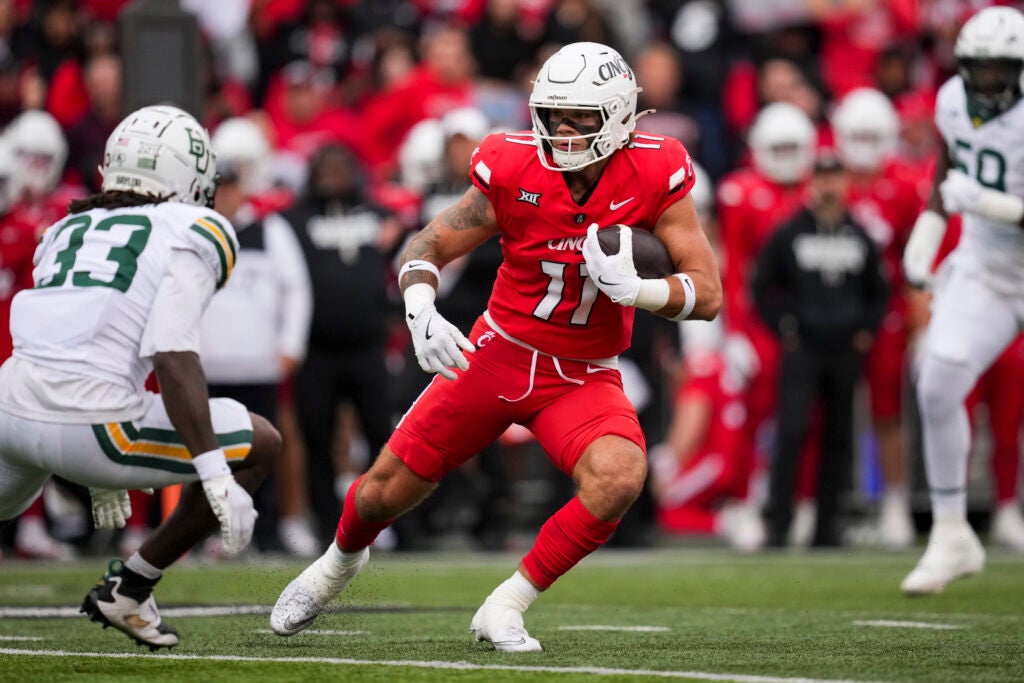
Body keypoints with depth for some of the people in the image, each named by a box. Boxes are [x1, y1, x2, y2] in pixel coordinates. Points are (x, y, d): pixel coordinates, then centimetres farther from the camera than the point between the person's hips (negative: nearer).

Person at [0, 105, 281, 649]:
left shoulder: (68, 230, 23)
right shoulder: (193, 234, 2)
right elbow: (172, 357, -12)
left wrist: (100, 475, 43)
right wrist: (216, 477, -14)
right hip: (88, 425, -6)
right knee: (260, 446, 13)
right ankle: (127, 588, 14)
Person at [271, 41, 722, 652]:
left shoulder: (655, 178, -16)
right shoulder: (516, 172, -15)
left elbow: (708, 294, -14)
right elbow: (426, 250, -4)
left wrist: (636, 290, -33)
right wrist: (422, 315, -24)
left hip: (583, 377, 0)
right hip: (498, 354, 0)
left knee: (621, 478, -30)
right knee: (386, 491, 4)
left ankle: (506, 608, -14)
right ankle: (343, 559, 43)